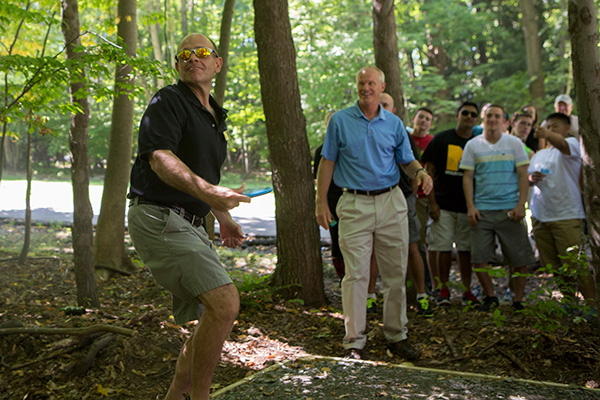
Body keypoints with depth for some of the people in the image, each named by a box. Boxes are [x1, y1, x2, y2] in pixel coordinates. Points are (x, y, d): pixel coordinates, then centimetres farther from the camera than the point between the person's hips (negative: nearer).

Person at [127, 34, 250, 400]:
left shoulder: (215, 115, 20)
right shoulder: (169, 101, -7)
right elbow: (161, 158, -24)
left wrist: (223, 216, 30)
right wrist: (207, 191, -39)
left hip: (188, 225, 9)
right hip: (159, 218, -9)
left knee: (214, 319, 11)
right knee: (225, 303, -20)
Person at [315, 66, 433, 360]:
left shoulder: (394, 123, 10)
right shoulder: (340, 121, 4)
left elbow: (406, 160, 14)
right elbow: (328, 162, 5)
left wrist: (420, 172, -9)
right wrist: (321, 202, -1)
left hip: (391, 203, 3)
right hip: (355, 204, -2)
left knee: (396, 274, 6)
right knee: (356, 274, -4)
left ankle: (397, 336, 18)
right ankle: (354, 340, 5)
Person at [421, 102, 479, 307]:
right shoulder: (441, 139, 1)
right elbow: (429, 171, -1)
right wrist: (432, 203, -7)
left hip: (468, 206, 2)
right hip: (443, 205, -2)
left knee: (466, 248, 6)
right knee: (443, 247, -1)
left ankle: (466, 290, 15)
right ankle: (443, 289, 10)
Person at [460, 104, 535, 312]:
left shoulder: (514, 143, 6)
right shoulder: (472, 145, 7)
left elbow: (523, 176, 4)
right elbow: (467, 177, 6)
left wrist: (521, 205, -6)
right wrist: (470, 207, -3)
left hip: (510, 209, 0)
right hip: (482, 209, 1)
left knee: (520, 259, 0)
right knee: (478, 257, -2)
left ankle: (518, 299, 14)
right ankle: (490, 296, 17)